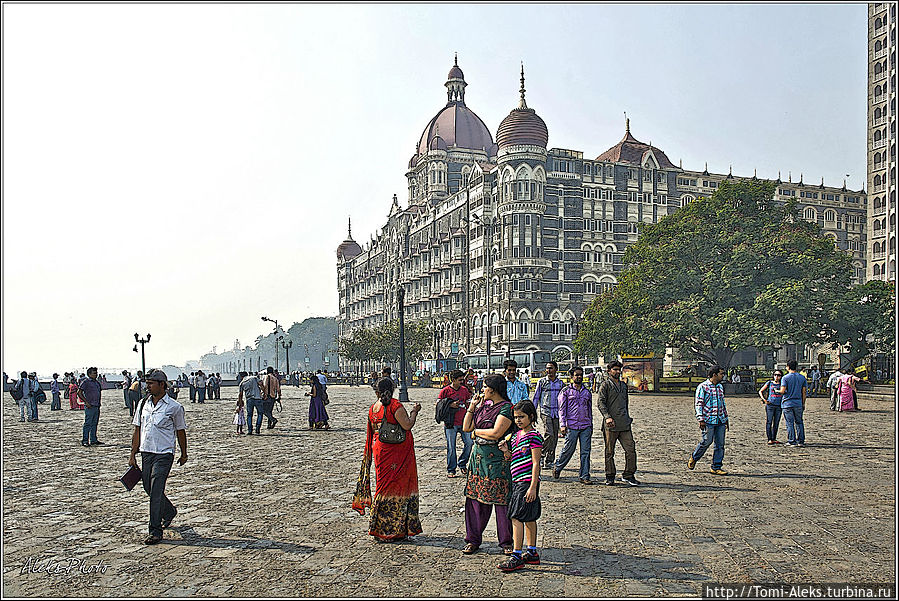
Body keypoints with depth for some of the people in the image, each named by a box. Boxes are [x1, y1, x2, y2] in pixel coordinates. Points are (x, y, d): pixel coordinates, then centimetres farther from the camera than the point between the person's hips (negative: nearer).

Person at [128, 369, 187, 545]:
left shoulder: (174, 407, -7)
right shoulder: (143, 404, 8)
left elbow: (180, 432, 2)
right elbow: (137, 431, 12)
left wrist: (184, 454, 9)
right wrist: (132, 455, 9)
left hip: (164, 454, -6)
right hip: (145, 453, 6)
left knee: (156, 492, -10)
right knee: (148, 488, 14)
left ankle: (155, 532, -3)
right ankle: (170, 511, 39)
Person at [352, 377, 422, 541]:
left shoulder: (373, 407, 7)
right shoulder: (395, 406, -15)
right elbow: (407, 425, -17)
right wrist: (414, 412, -3)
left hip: (379, 449, 7)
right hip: (396, 452, -6)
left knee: (384, 484, 15)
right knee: (397, 485, 2)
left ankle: (379, 526, 21)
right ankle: (395, 529, 8)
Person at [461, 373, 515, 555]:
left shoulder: (507, 408, -11)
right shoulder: (483, 404, 11)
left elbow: (496, 433, -20)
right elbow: (466, 427, 13)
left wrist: (476, 431, -5)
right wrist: (472, 406, 5)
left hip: (497, 459, -7)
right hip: (478, 456, 7)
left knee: (501, 500, 1)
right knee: (475, 498, 8)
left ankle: (506, 542, 15)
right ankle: (473, 540, 19)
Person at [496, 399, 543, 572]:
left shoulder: (534, 436, -12)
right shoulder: (516, 435, 13)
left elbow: (536, 463, -15)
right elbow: (512, 459, 20)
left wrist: (532, 486, -19)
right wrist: (506, 452, -3)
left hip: (527, 481, -9)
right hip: (517, 481, 9)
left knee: (517, 517, -10)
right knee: (529, 518, 15)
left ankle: (517, 557, -7)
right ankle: (532, 553, 24)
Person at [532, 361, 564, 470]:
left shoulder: (560, 383, 10)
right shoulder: (541, 382, 2)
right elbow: (536, 397, 6)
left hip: (557, 412, 3)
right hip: (545, 411, -3)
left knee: (555, 437, 4)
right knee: (549, 434, -18)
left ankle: (550, 460, 11)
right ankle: (542, 454, 0)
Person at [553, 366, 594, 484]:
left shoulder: (587, 392, 16)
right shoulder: (566, 391, 3)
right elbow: (562, 409, 0)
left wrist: (591, 426, 19)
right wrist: (562, 425, -9)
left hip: (586, 426, 4)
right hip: (571, 426, -4)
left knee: (586, 451, 0)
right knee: (568, 450, 1)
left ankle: (584, 476, 7)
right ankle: (557, 467, 25)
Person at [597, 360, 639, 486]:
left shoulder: (624, 385, 20)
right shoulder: (605, 385, 0)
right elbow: (600, 402, -10)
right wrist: (607, 417, -22)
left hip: (624, 424, 5)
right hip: (610, 424, -5)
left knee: (631, 449, -1)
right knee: (609, 452, 3)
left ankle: (628, 475, 11)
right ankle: (610, 477, 13)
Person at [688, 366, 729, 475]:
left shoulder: (720, 387, 15)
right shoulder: (703, 387, -6)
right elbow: (698, 404, -8)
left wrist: (726, 418, 21)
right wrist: (701, 419, -15)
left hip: (720, 421, 7)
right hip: (708, 420, -6)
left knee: (720, 444, 4)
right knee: (706, 441, -5)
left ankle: (716, 467, 11)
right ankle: (693, 458, 20)